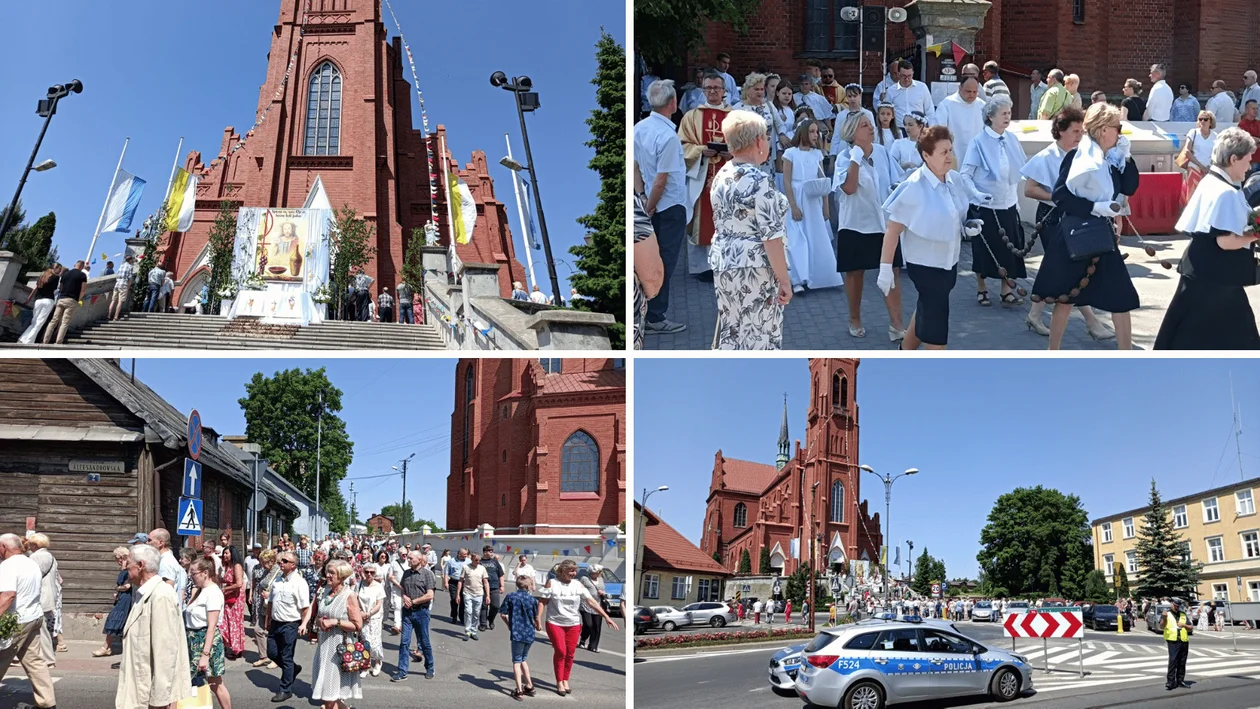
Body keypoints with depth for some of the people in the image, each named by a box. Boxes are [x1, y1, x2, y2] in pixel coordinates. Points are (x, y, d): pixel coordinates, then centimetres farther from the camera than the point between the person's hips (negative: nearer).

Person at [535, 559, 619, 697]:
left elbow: (591, 602, 0)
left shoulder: (578, 585, 2)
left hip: (573, 624, 3)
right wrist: (538, 618, -16)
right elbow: (543, 602, -4)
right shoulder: (552, 583, -5)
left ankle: (565, 680, 19)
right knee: (560, 651, -8)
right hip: (554, 623, -3)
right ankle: (559, 682, 3)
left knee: (570, 653, 4)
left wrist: (606, 617, -5)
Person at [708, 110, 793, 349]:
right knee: (758, 336, 1)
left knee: (731, 333, 16)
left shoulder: (721, 176, 7)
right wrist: (784, 280, -16)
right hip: (753, 268, -8)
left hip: (723, 262, 8)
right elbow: (771, 236, -20)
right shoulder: (759, 181, -18)